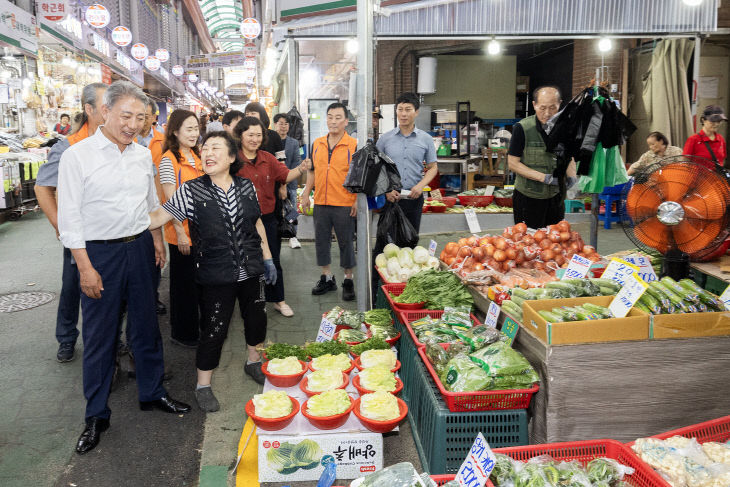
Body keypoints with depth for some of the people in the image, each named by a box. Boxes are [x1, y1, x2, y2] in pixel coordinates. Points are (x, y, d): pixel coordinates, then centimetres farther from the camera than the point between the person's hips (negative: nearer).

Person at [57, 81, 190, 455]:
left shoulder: (143, 155, 5)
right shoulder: (77, 156, -10)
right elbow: (70, 217, -11)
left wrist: (156, 239, 13)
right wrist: (85, 267, -14)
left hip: (140, 248, 5)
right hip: (99, 253, -4)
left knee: (146, 325, 14)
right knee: (99, 335, 5)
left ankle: (152, 392, 31)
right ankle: (96, 415, 20)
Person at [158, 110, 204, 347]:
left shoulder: (197, 156, 11)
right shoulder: (169, 159, -12)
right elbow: (170, 201, -15)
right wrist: (180, 232, -18)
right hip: (181, 233, -7)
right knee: (183, 282, 5)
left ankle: (196, 326, 30)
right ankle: (181, 333, 20)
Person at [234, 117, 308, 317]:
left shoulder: (267, 159, 7)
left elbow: (285, 175, -1)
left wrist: (301, 169, -19)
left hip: (267, 218, 4)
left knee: (273, 260, 12)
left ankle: (278, 300, 26)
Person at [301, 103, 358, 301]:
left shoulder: (354, 145, -5)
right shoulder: (317, 144, 9)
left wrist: (358, 200, -11)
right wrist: (306, 194, 13)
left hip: (344, 204, -5)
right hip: (321, 203, 5)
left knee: (346, 243, 4)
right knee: (321, 240, 12)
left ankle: (348, 281, 18)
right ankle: (327, 278, 26)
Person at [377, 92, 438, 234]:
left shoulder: (426, 139, 5)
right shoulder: (385, 138, 4)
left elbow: (433, 167, 9)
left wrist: (421, 185, -9)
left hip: (414, 198, 1)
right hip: (390, 198, -1)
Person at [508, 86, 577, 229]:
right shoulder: (522, 128, -13)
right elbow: (513, 163, -13)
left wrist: (571, 176, -10)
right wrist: (544, 177, -21)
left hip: (555, 197, 4)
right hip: (528, 198, -4)